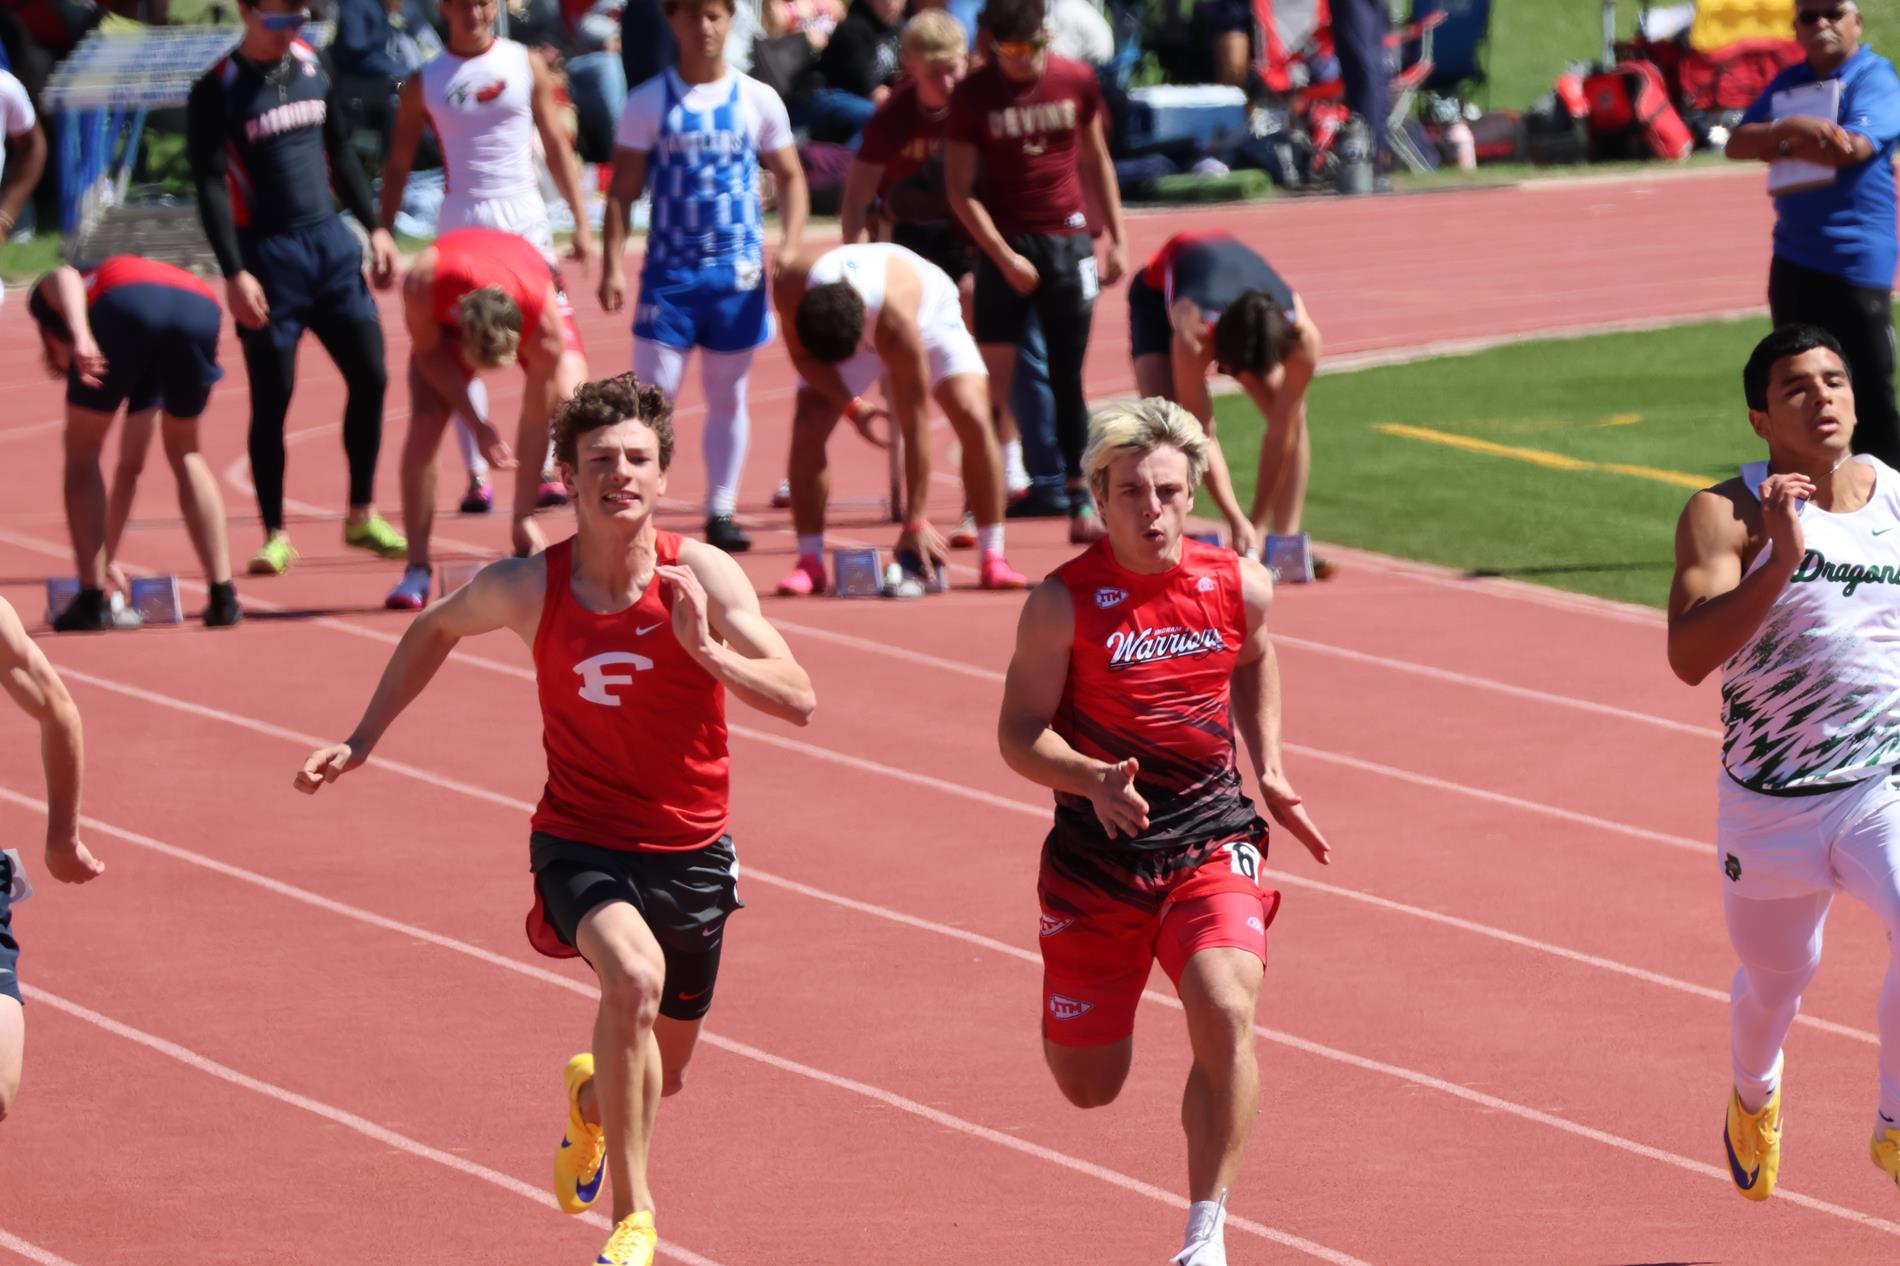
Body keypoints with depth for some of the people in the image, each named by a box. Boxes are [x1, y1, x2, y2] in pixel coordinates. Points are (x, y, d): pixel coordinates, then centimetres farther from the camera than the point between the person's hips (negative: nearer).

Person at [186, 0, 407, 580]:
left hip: (332, 244, 5)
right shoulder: (217, 92, -8)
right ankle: (275, 536, 7)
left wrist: (375, 227, 12)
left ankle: (362, 516, 16)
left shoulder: (311, 66, 9)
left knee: (370, 376, 3)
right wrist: (234, 272, -19)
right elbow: (210, 186, -12)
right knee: (272, 398, -2)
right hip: (268, 255, -5)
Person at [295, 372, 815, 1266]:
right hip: (581, 845, -2)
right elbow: (436, 630, 11)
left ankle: (589, 1099, 57)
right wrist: (361, 743, 9)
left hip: (690, 851, 2)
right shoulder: (526, 588, -11)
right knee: (633, 974, -34)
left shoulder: (702, 576, -14)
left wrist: (708, 649, -33)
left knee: (662, 1072, 17)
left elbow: (798, 701, -18)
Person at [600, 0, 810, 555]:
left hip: (738, 272, 1)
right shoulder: (648, 103, 1)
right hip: (669, 269, -1)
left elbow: (791, 177, 10)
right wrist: (612, 264, -8)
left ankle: (721, 513, 14)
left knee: (727, 394, 7)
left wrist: (789, 249, -4)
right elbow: (623, 190, 2)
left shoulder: (758, 101, 4)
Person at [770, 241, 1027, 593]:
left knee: (973, 418, -22)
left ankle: (992, 558, -13)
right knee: (808, 427, -17)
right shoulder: (790, 286, -38)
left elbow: (914, 428, -37)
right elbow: (803, 356, -16)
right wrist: (850, 406, -31)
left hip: (929, 312, -3)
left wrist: (916, 521, -33)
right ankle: (810, 562, -8)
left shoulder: (898, 323, -44)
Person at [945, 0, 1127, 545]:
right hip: (1004, 243, -2)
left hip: (1067, 239, 2)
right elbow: (960, 189, -5)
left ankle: (1080, 498, 9)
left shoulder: (1077, 81, 2)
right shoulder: (973, 95, -5)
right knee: (993, 376, -8)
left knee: (1068, 376, 4)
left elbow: (1095, 161, 14)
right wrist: (1004, 256, -12)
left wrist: (1116, 239, 11)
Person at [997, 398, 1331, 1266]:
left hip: (1209, 839, 1)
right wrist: (1093, 780, -28)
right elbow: (1018, 735, -9)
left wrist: (1269, 773, 12)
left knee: (1225, 1014, -27)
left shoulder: (1240, 587, -2)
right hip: (1096, 856, -1)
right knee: (1088, 1088, 9)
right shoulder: (1064, 602, -12)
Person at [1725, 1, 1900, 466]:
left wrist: (1780, 146, -9)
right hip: (1793, 257, 7)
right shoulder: (1788, 83, 11)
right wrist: (1787, 129, -19)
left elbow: (1851, 147, -24)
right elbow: (1737, 143, 2)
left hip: (1857, 264, -7)